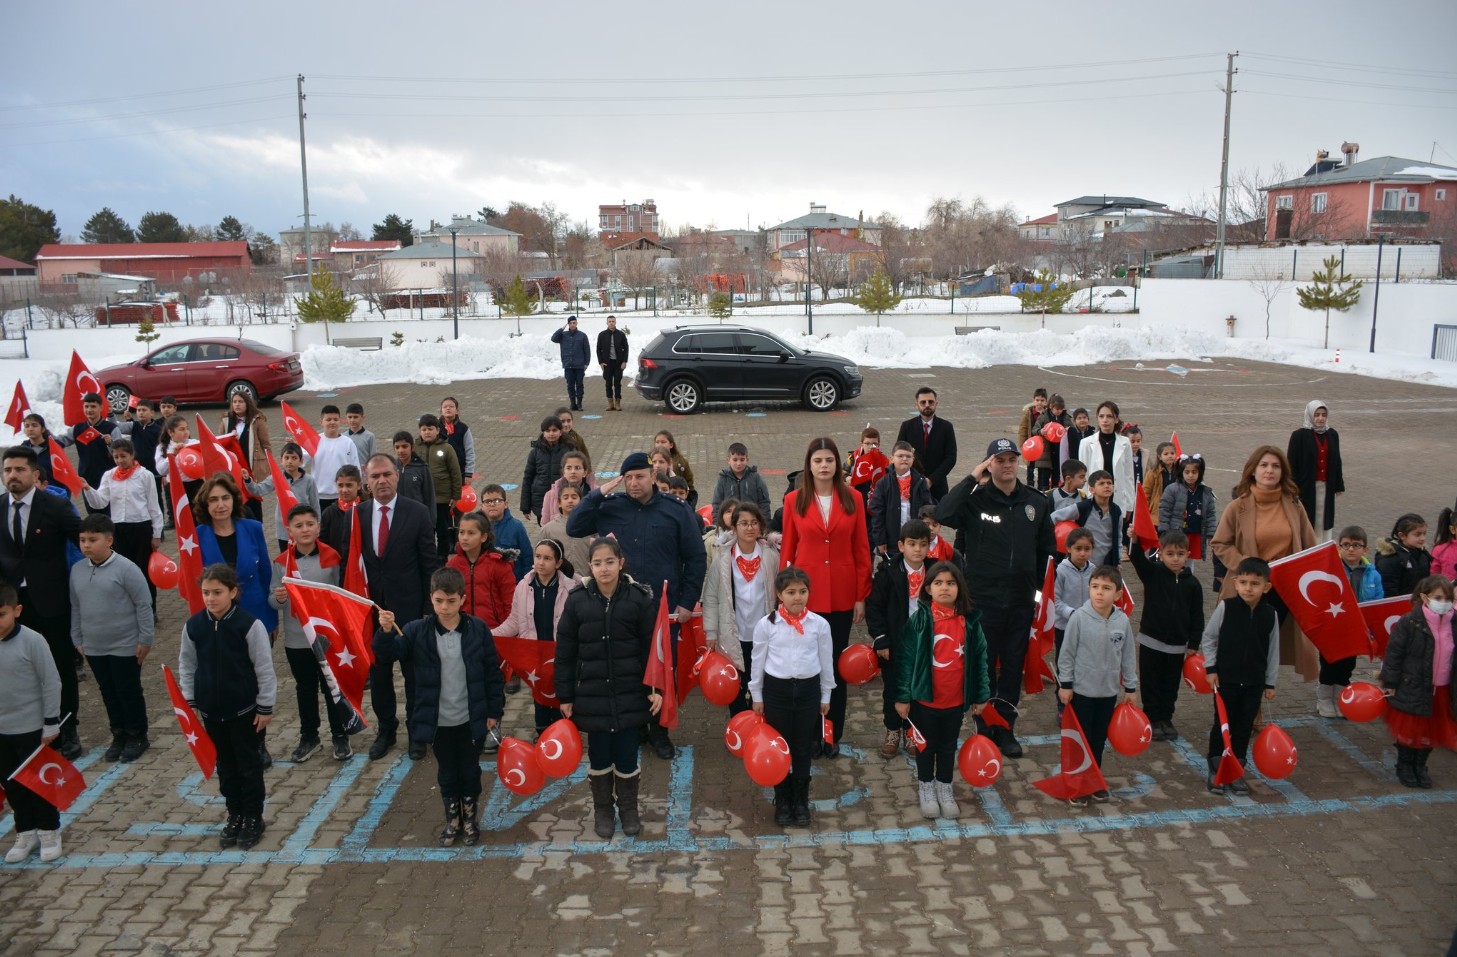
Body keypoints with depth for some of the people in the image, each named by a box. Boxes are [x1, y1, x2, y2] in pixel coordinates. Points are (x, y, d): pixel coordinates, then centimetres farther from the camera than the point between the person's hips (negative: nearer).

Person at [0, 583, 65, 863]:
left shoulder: (32, 641, -17)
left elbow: (51, 683, -11)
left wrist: (51, 724, -9)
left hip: (31, 727, -4)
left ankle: (49, 830, 23)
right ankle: (25, 832, 28)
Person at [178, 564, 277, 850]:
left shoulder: (250, 625, -18)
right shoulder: (193, 626, -5)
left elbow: (264, 668, -12)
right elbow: (187, 665, 8)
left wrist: (265, 707, -9)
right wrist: (188, 702, 6)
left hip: (246, 710, -4)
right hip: (211, 711, 4)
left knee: (250, 766, 8)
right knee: (226, 767, 16)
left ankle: (253, 818, 22)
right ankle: (235, 816, 30)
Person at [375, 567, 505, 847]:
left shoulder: (478, 629, -10)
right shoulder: (418, 630, -9)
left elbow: (492, 671, -3)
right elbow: (386, 656, -17)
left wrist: (494, 710, -1)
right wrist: (386, 632, -37)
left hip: (471, 719, 0)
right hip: (439, 721, 1)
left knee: (470, 771, 17)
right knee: (446, 773, 17)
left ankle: (470, 817, 37)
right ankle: (452, 819, 36)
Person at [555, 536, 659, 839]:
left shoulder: (640, 599, -8)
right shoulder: (577, 601, -4)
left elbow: (652, 647, -3)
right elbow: (565, 652, 1)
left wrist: (655, 688, -6)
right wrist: (565, 695, 1)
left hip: (629, 694, -1)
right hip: (591, 695, 1)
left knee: (627, 755, 8)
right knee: (599, 756, 12)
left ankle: (629, 808, 30)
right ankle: (602, 810, 32)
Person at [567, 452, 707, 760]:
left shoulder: (675, 511, -3)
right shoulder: (610, 508, 2)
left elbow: (696, 558, 1)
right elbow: (573, 528, -5)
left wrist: (687, 602, -3)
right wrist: (597, 494, -12)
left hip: (664, 608, -1)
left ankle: (659, 730, 23)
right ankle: (632, 728, 25)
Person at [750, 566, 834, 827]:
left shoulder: (819, 624, -5)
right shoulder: (766, 625, -7)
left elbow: (826, 661, 6)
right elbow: (758, 661, 2)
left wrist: (825, 696, 11)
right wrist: (756, 696, 6)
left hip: (808, 689, 1)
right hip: (776, 689, -1)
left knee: (804, 748, 11)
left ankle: (801, 800, 27)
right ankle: (782, 800, 25)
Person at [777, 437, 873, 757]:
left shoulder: (852, 499, 1)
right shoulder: (794, 500, -1)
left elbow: (861, 550, 3)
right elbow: (787, 550, 2)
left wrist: (861, 596, 1)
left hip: (842, 595, 1)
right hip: (806, 593, -1)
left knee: (836, 664, 9)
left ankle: (833, 735, 21)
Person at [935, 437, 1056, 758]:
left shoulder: (1036, 501, 5)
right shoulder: (976, 499, -7)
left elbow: (1048, 548, 14)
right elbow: (943, 514, -27)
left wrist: (1040, 585, 10)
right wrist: (971, 479, -24)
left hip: (1021, 600, 3)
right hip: (983, 599, -3)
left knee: (1013, 666, 13)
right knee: (983, 666, 6)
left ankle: (1006, 728, 26)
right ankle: (985, 728, 20)